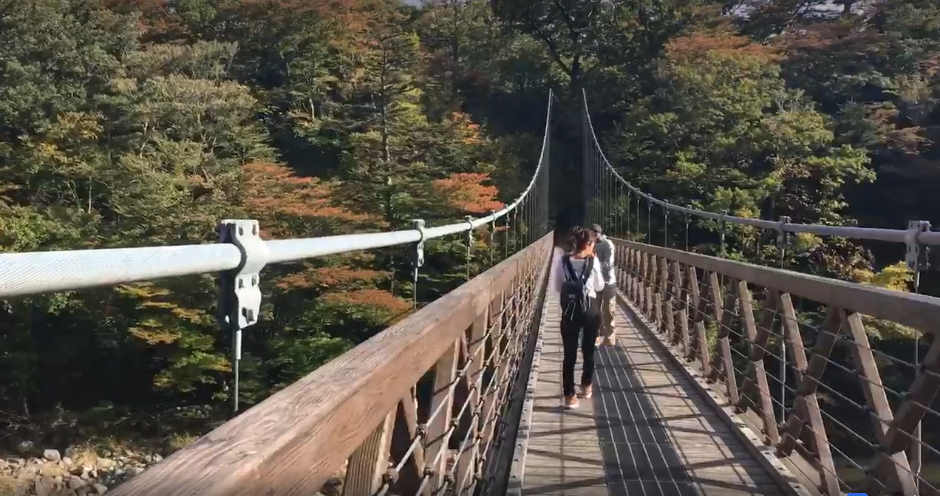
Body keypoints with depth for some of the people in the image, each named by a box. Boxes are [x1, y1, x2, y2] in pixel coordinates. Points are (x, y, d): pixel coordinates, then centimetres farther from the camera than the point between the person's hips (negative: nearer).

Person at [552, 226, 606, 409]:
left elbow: (557, 287, 4)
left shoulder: (563, 261, -4)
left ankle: (570, 395, 3)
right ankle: (586, 386, 34)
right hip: (590, 310, 0)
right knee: (588, 350, 18)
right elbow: (600, 287, 4)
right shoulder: (593, 261, -9)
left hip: (570, 310, 0)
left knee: (570, 353, 3)